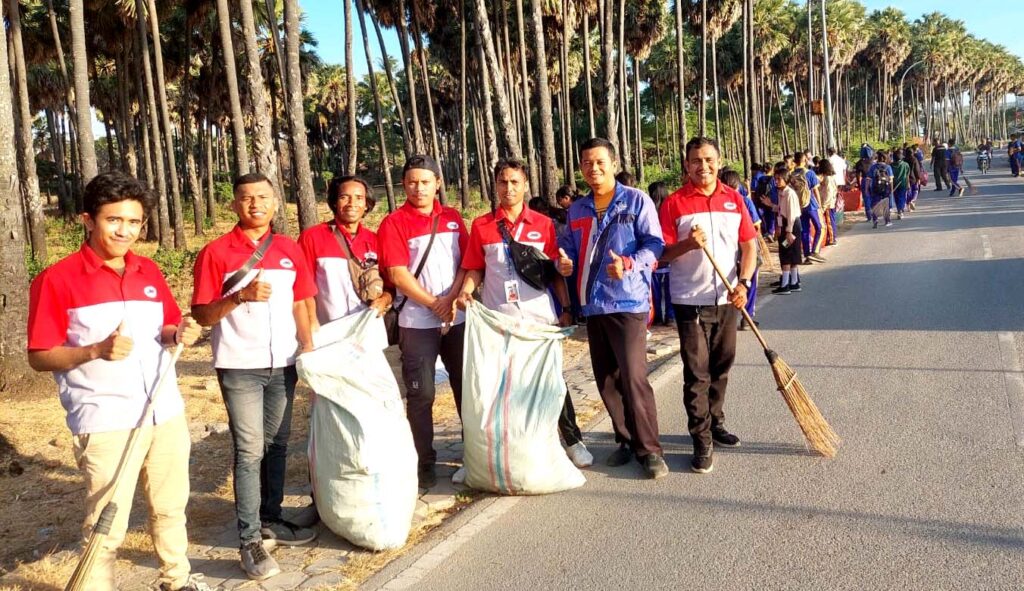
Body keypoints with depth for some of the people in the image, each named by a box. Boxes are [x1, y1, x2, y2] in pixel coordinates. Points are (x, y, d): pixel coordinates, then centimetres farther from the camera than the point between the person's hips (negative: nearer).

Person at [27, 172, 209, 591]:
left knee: (171, 506, 20)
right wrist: (95, 351, -25)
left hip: (166, 412, 6)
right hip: (105, 421, -6)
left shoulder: (150, 272, 7)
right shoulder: (57, 279, -10)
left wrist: (179, 333, -6)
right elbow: (39, 357, -10)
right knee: (106, 524, 2)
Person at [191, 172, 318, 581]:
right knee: (249, 450, -5)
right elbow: (202, 315, -7)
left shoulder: (290, 250, 7)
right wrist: (241, 295, -22)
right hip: (240, 367, -4)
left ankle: (270, 519, 28)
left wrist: (309, 347, 5)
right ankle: (250, 541, 3)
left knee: (277, 444, 13)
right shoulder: (216, 253, -6)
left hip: (283, 364, 5)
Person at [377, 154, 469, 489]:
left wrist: (451, 299, -11)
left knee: (467, 387, 10)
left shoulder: (452, 218, 9)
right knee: (421, 394, 1)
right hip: (417, 322, -4)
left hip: (458, 318, 4)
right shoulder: (394, 223, -3)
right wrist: (433, 304, -12)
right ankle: (424, 464, 12)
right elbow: (398, 274, -10)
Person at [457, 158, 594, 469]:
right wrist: (466, 290, -12)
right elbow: (475, 268, 7)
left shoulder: (543, 224, 4)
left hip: (541, 317, -1)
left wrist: (566, 309, 2)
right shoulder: (481, 226, 5)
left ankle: (573, 440, 17)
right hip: (498, 319, 1)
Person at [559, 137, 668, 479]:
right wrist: (564, 262, -5)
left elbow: (654, 243, -6)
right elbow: (567, 246, 18)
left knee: (633, 376, -12)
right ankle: (626, 439, 26)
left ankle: (649, 449, 0)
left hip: (628, 301, -6)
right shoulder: (577, 210, 14)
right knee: (605, 378, 11)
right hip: (593, 303, 6)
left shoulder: (637, 201, -2)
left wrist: (629, 264, -23)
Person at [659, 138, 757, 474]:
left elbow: (749, 245, 5)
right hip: (691, 300, -4)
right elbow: (662, 254, -7)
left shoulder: (734, 199, 5)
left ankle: (716, 424, 33)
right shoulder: (674, 203, -5)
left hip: (727, 299, 4)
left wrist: (743, 283, -9)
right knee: (696, 373, -4)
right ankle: (702, 441, 4)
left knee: (721, 367, 15)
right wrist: (688, 244, -25)